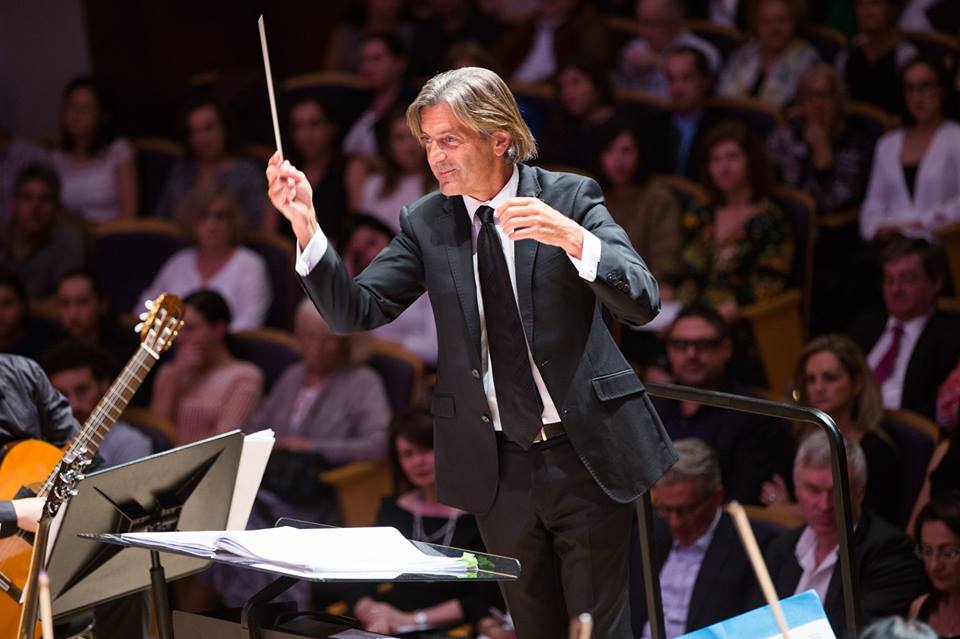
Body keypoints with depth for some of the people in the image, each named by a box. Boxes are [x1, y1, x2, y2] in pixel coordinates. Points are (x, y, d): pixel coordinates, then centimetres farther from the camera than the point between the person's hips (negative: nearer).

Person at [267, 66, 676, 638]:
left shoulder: (570, 198, -6)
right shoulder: (426, 223, 2)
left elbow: (642, 303, -16)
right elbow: (355, 311, -3)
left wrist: (571, 238, -33)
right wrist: (306, 226, -17)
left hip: (583, 454, -3)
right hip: (496, 465, 3)